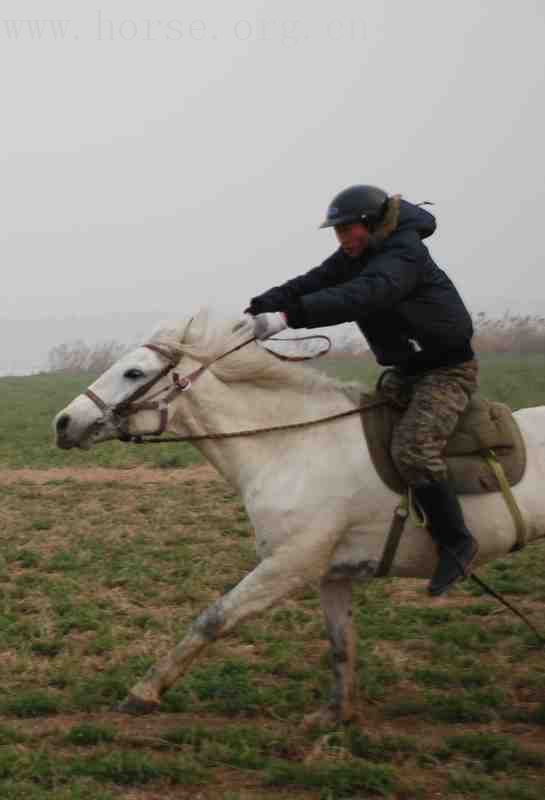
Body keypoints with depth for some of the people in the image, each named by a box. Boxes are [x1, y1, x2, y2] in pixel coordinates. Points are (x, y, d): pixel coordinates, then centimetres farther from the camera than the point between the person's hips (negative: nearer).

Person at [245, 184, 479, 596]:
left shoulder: (404, 255, -25)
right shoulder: (354, 257, 3)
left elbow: (358, 297, -41)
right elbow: (309, 284, -6)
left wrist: (289, 316, -50)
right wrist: (254, 310, -22)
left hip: (448, 369, -10)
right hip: (405, 371, 10)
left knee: (412, 448, -27)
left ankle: (456, 542, -14)